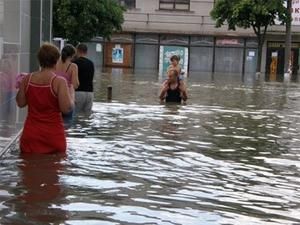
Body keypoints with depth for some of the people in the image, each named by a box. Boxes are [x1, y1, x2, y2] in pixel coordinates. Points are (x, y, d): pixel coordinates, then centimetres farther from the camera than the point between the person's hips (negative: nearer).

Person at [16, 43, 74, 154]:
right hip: (53, 135, -3)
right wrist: (71, 95, 2)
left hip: (31, 135, 3)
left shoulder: (27, 79, -1)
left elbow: (20, 103, 8)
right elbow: (66, 108, -17)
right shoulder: (59, 82, -14)